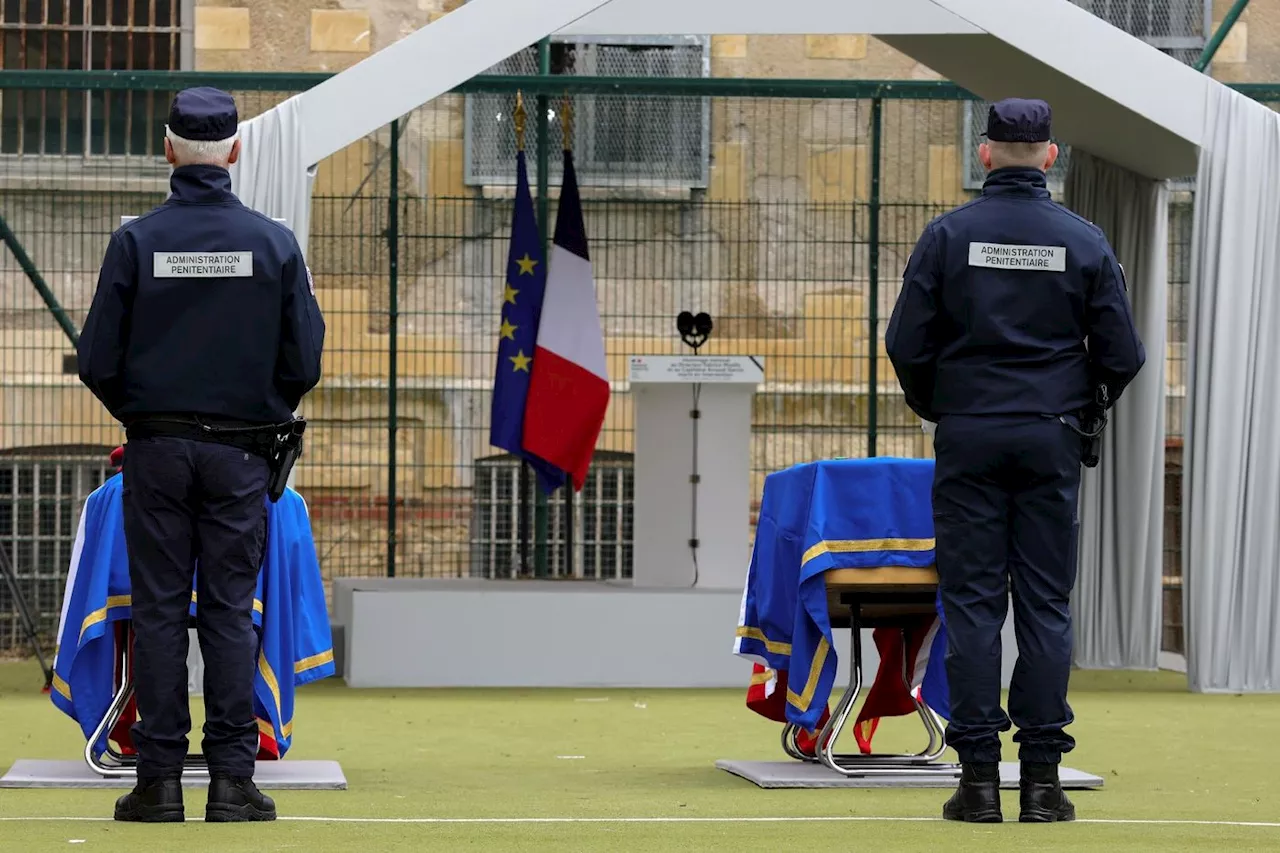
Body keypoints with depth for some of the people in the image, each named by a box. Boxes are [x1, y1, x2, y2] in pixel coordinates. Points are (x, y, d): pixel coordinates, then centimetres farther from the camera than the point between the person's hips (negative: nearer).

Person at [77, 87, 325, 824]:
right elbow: (305, 361, -1)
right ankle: (232, 780, 0)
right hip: (240, 451, 0)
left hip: (156, 450, 0)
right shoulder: (274, 243, -3)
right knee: (231, 611, 3)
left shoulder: (136, 241, -4)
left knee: (160, 610, 3)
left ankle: (160, 780, 2)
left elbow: (98, 361, -3)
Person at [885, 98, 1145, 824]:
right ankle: (1043, 777, 1)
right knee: (1046, 603, 3)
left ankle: (979, 777, -1)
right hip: (1052, 438, 1)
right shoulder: (1084, 241, 0)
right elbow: (1122, 354, 0)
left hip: (969, 437, -1)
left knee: (972, 602, 1)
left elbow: (907, 343, -4)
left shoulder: (949, 234, -2)